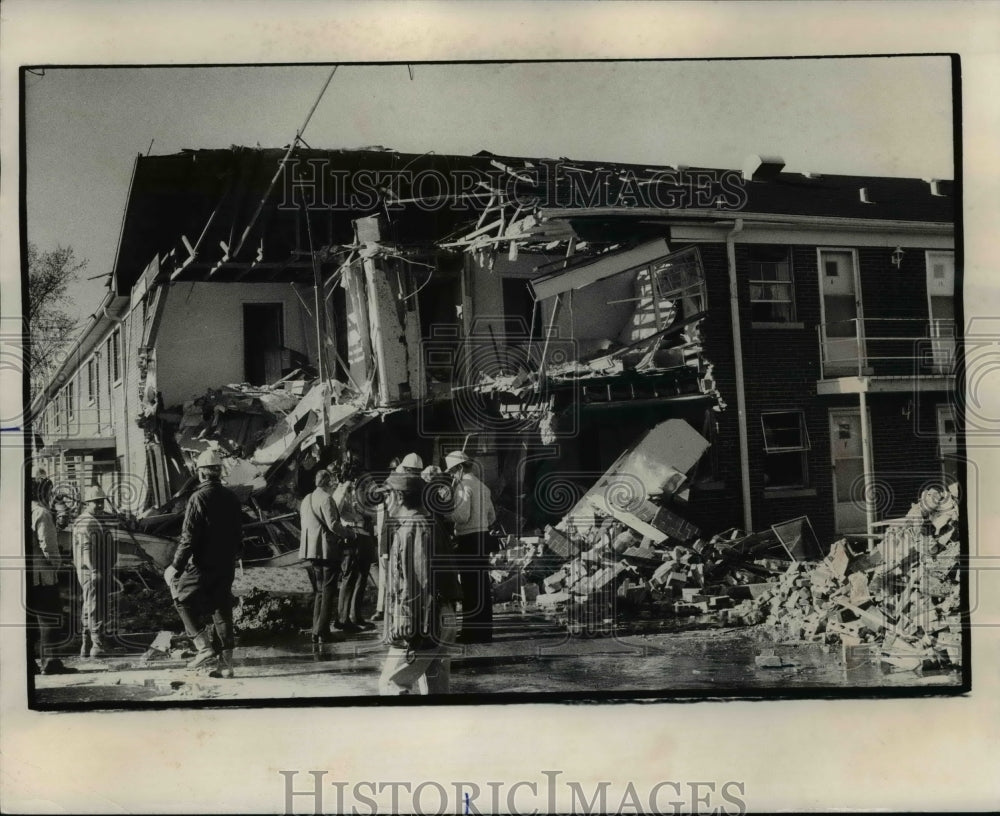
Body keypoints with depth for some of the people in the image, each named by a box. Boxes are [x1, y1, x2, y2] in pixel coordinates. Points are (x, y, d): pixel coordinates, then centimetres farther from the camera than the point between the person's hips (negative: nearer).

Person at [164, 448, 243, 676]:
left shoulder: (198, 498, -14)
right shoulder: (232, 498, 6)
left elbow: (188, 537, -17)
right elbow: (239, 534, 13)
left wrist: (176, 566, -12)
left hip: (202, 565, -6)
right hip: (226, 565, 6)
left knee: (183, 597, 11)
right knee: (223, 608, 11)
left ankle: (204, 646, 0)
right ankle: (227, 662, 10)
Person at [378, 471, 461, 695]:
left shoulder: (411, 529, -15)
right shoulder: (430, 524, 14)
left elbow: (414, 586, -21)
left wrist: (408, 632, -21)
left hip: (423, 628, -9)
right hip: (441, 624, 9)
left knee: (390, 684, -2)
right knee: (436, 688, 12)